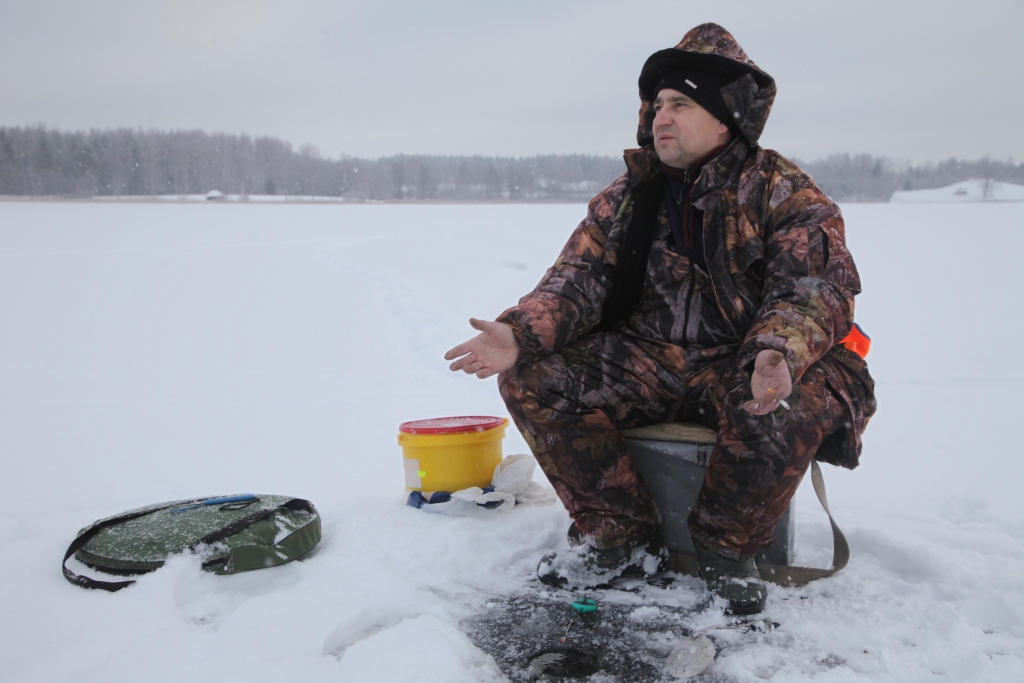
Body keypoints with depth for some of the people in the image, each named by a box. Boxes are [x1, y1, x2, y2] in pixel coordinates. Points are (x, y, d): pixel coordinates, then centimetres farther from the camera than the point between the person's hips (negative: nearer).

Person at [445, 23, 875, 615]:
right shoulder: (626, 197, 7)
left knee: (790, 407, -37)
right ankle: (623, 538, -4)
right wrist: (519, 334, -22)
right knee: (531, 377, -16)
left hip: (744, 366, -3)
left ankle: (729, 549, -6)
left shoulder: (784, 192, -6)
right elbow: (579, 278, -1)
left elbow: (818, 287, -17)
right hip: (646, 362, 4)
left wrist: (779, 354, -40)